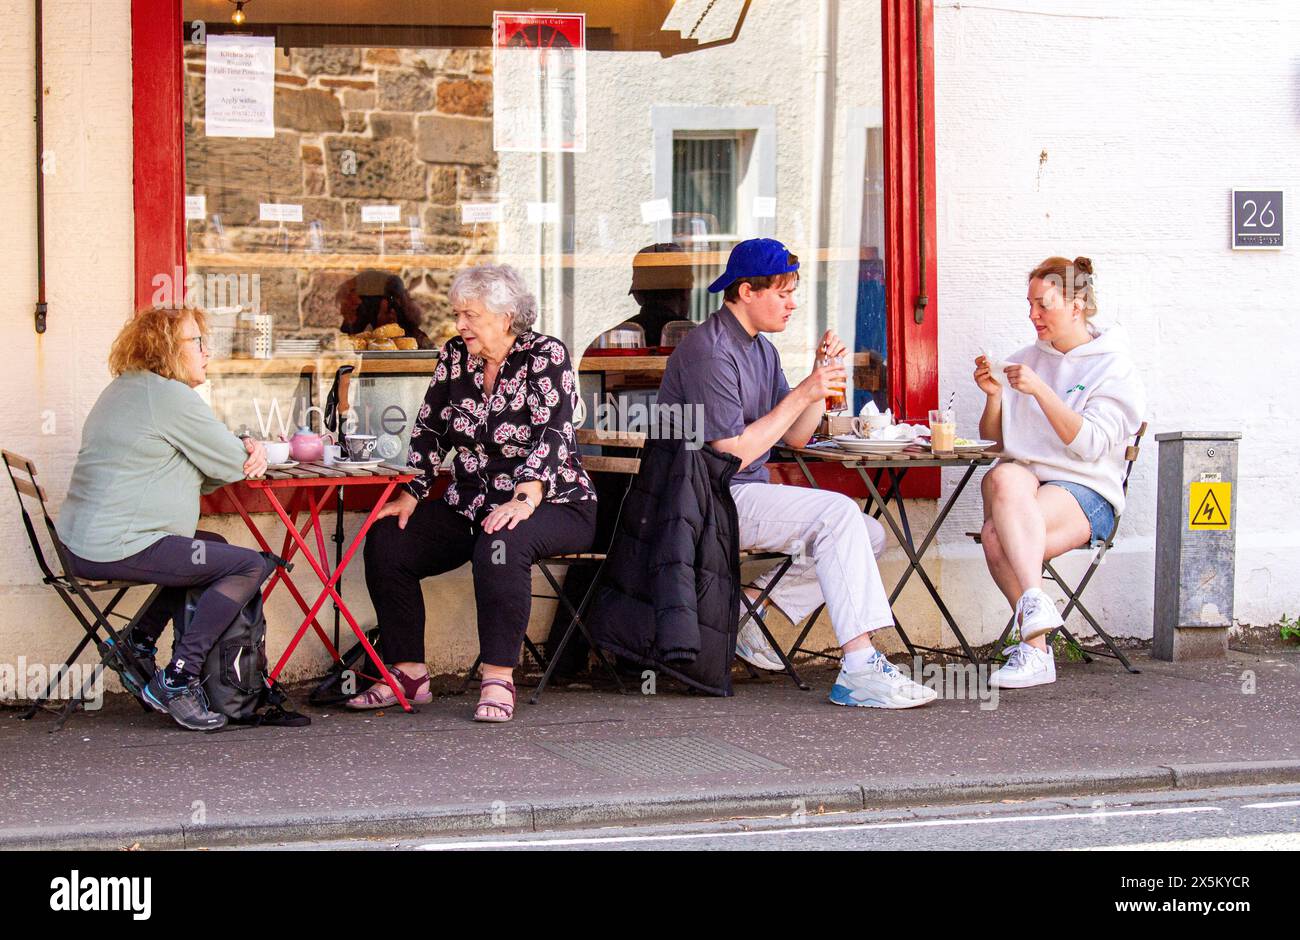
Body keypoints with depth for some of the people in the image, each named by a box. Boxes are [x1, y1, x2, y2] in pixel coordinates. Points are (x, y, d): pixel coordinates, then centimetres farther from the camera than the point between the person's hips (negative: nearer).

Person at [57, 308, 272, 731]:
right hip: (120, 548, -11)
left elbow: (203, 469, 20)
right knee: (250, 565, -11)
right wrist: (250, 452, 14)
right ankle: (177, 680, -12)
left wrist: (245, 448, 0)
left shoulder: (124, 390, 20)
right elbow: (234, 465, -10)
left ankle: (139, 643, 20)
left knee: (214, 548, 27)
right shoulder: (171, 396, -12)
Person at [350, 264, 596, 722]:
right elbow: (428, 432, 9)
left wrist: (524, 501, -36)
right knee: (386, 541, -11)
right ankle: (408, 672, -6)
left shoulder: (546, 356, -10)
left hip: (553, 507, -6)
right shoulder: (455, 357, 8)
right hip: (470, 507, 7)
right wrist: (410, 496, -5)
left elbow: (552, 437, -22)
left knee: (501, 542, -38)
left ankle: (498, 679, -33)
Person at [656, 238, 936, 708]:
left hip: (745, 495, 10)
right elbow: (732, 454, -21)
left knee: (869, 536, 5)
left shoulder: (761, 349, 16)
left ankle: (748, 609, 0)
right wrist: (801, 394, -17)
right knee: (837, 513, -26)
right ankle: (860, 670, -33)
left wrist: (822, 375, 1)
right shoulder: (710, 351, -15)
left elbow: (795, 436, 16)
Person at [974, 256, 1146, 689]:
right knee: (1006, 478, -35)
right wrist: (994, 396, -1)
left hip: (1085, 490, -4)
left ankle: (1033, 647, -33)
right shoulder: (1026, 360, 19)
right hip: (1025, 477, 4)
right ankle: (1034, 600, -44)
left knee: (997, 537, -33)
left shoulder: (1114, 368, 3)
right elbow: (992, 438, 19)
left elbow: (1090, 445, -11)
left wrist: (1040, 390, -18)